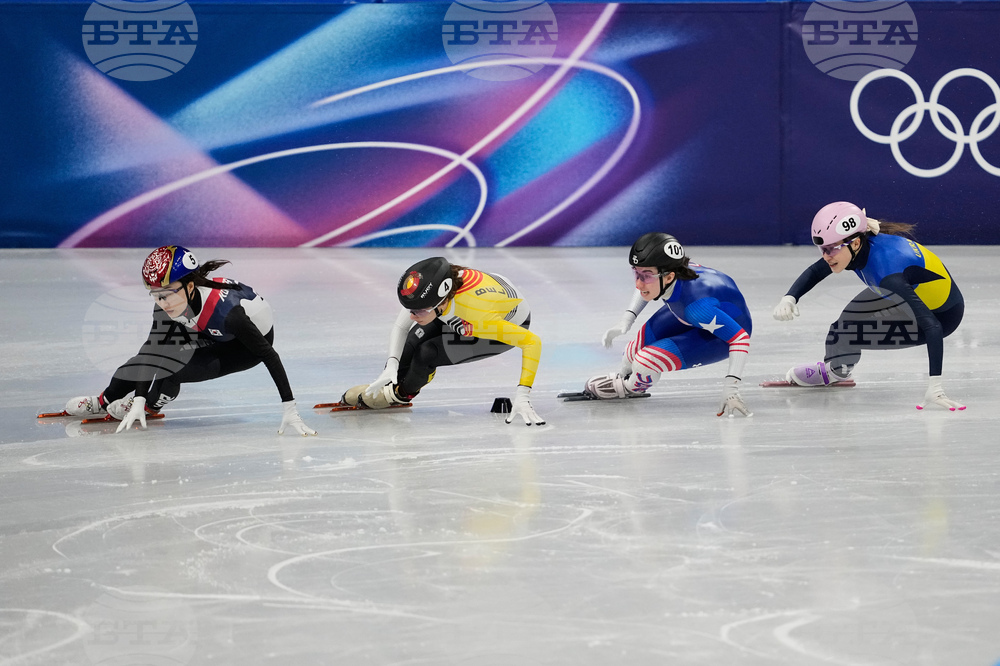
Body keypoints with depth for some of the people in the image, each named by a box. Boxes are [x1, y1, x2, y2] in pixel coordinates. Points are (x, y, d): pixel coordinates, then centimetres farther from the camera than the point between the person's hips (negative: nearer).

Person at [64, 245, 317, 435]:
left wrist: (289, 409, -42)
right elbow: (153, 351, -18)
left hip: (251, 341, -6)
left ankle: (154, 401, 7)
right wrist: (138, 399, -26)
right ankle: (107, 400, 3)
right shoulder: (170, 302, -25)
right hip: (212, 333, 6)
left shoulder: (224, 310, -42)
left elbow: (270, 356, -39)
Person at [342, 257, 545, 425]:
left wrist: (523, 395, -41)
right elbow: (400, 328, -13)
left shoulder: (479, 316, -45)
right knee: (414, 341, -15)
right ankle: (392, 383, 14)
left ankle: (402, 394, 12)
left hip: (509, 324, -5)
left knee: (427, 353, -18)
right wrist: (391, 366, -28)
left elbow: (533, 342, -37)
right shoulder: (426, 287, -30)